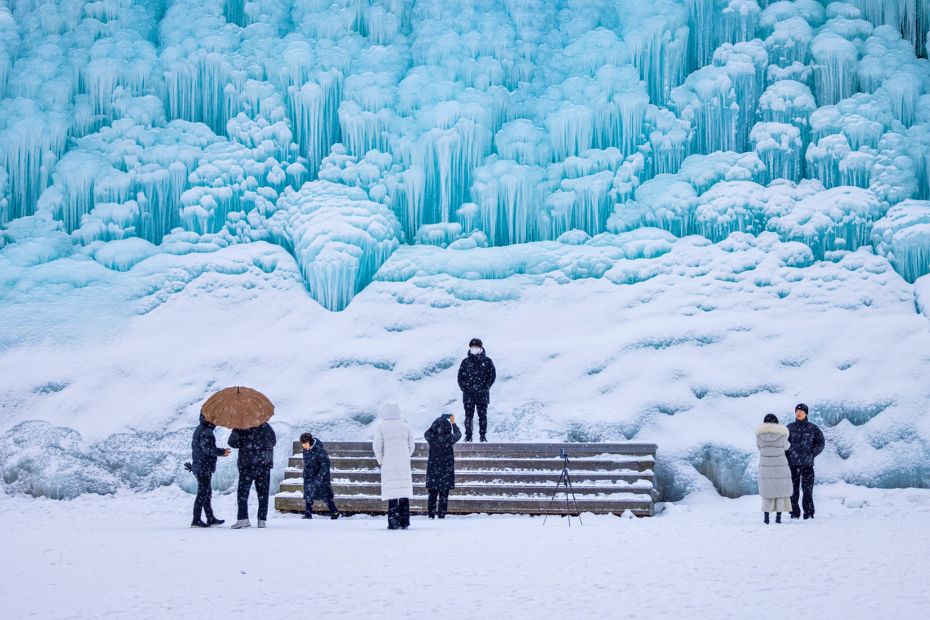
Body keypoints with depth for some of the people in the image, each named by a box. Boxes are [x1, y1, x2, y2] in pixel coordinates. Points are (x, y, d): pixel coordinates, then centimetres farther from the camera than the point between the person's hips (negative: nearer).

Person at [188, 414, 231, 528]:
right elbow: (208, 448, -25)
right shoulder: (206, 432, -18)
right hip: (204, 468, -10)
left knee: (207, 494, 16)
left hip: (198, 466, 10)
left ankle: (211, 519, 22)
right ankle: (196, 520, -4)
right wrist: (222, 452, -13)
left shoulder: (199, 429, 14)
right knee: (202, 494, -6)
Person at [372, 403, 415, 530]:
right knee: (404, 492, 6)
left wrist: (381, 461, 7)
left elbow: (377, 446, -6)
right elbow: (411, 445, 8)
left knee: (392, 494, -1)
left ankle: (393, 523, -6)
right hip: (404, 465, 2)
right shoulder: (405, 426, 8)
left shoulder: (381, 427, -2)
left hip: (389, 465, -2)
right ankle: (404, 522, 4)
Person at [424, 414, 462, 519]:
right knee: (444, 494, 4)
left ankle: (431, 514, 9)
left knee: (432, 494, 10)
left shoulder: (431, 438, -9)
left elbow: (426, 433, 15)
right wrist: (453, 423, 23)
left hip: (433, 470, 2)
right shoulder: (449, 438, -13)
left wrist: (437, 421, 21)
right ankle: (441, 515, 2)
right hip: (446, 470, -2)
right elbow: (458, 434, 9)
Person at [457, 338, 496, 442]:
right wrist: (464, 388, -6)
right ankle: (468, 436, 3)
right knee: (468, 415, 0)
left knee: (483, 415, 0)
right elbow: (460, 377, 7)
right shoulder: (465, 362, 7)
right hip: (468, 394, 1)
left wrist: (485, 388, -7)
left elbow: (492, 375, 2)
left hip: (482, 394, -1)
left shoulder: (487, 361, 5)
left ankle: (483, 436, 6)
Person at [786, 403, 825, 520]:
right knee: (793, 489, 1)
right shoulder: (789, 428, 6)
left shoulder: (813, 428, 3)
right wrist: (787, 456, -1)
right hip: (792, 464, 1)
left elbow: (820, 443, 7)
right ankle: (794, 513, 7)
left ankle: (809, 514, 3)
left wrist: (812, 454, -3)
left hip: (807, 464, -1)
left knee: (808, 490, -3)